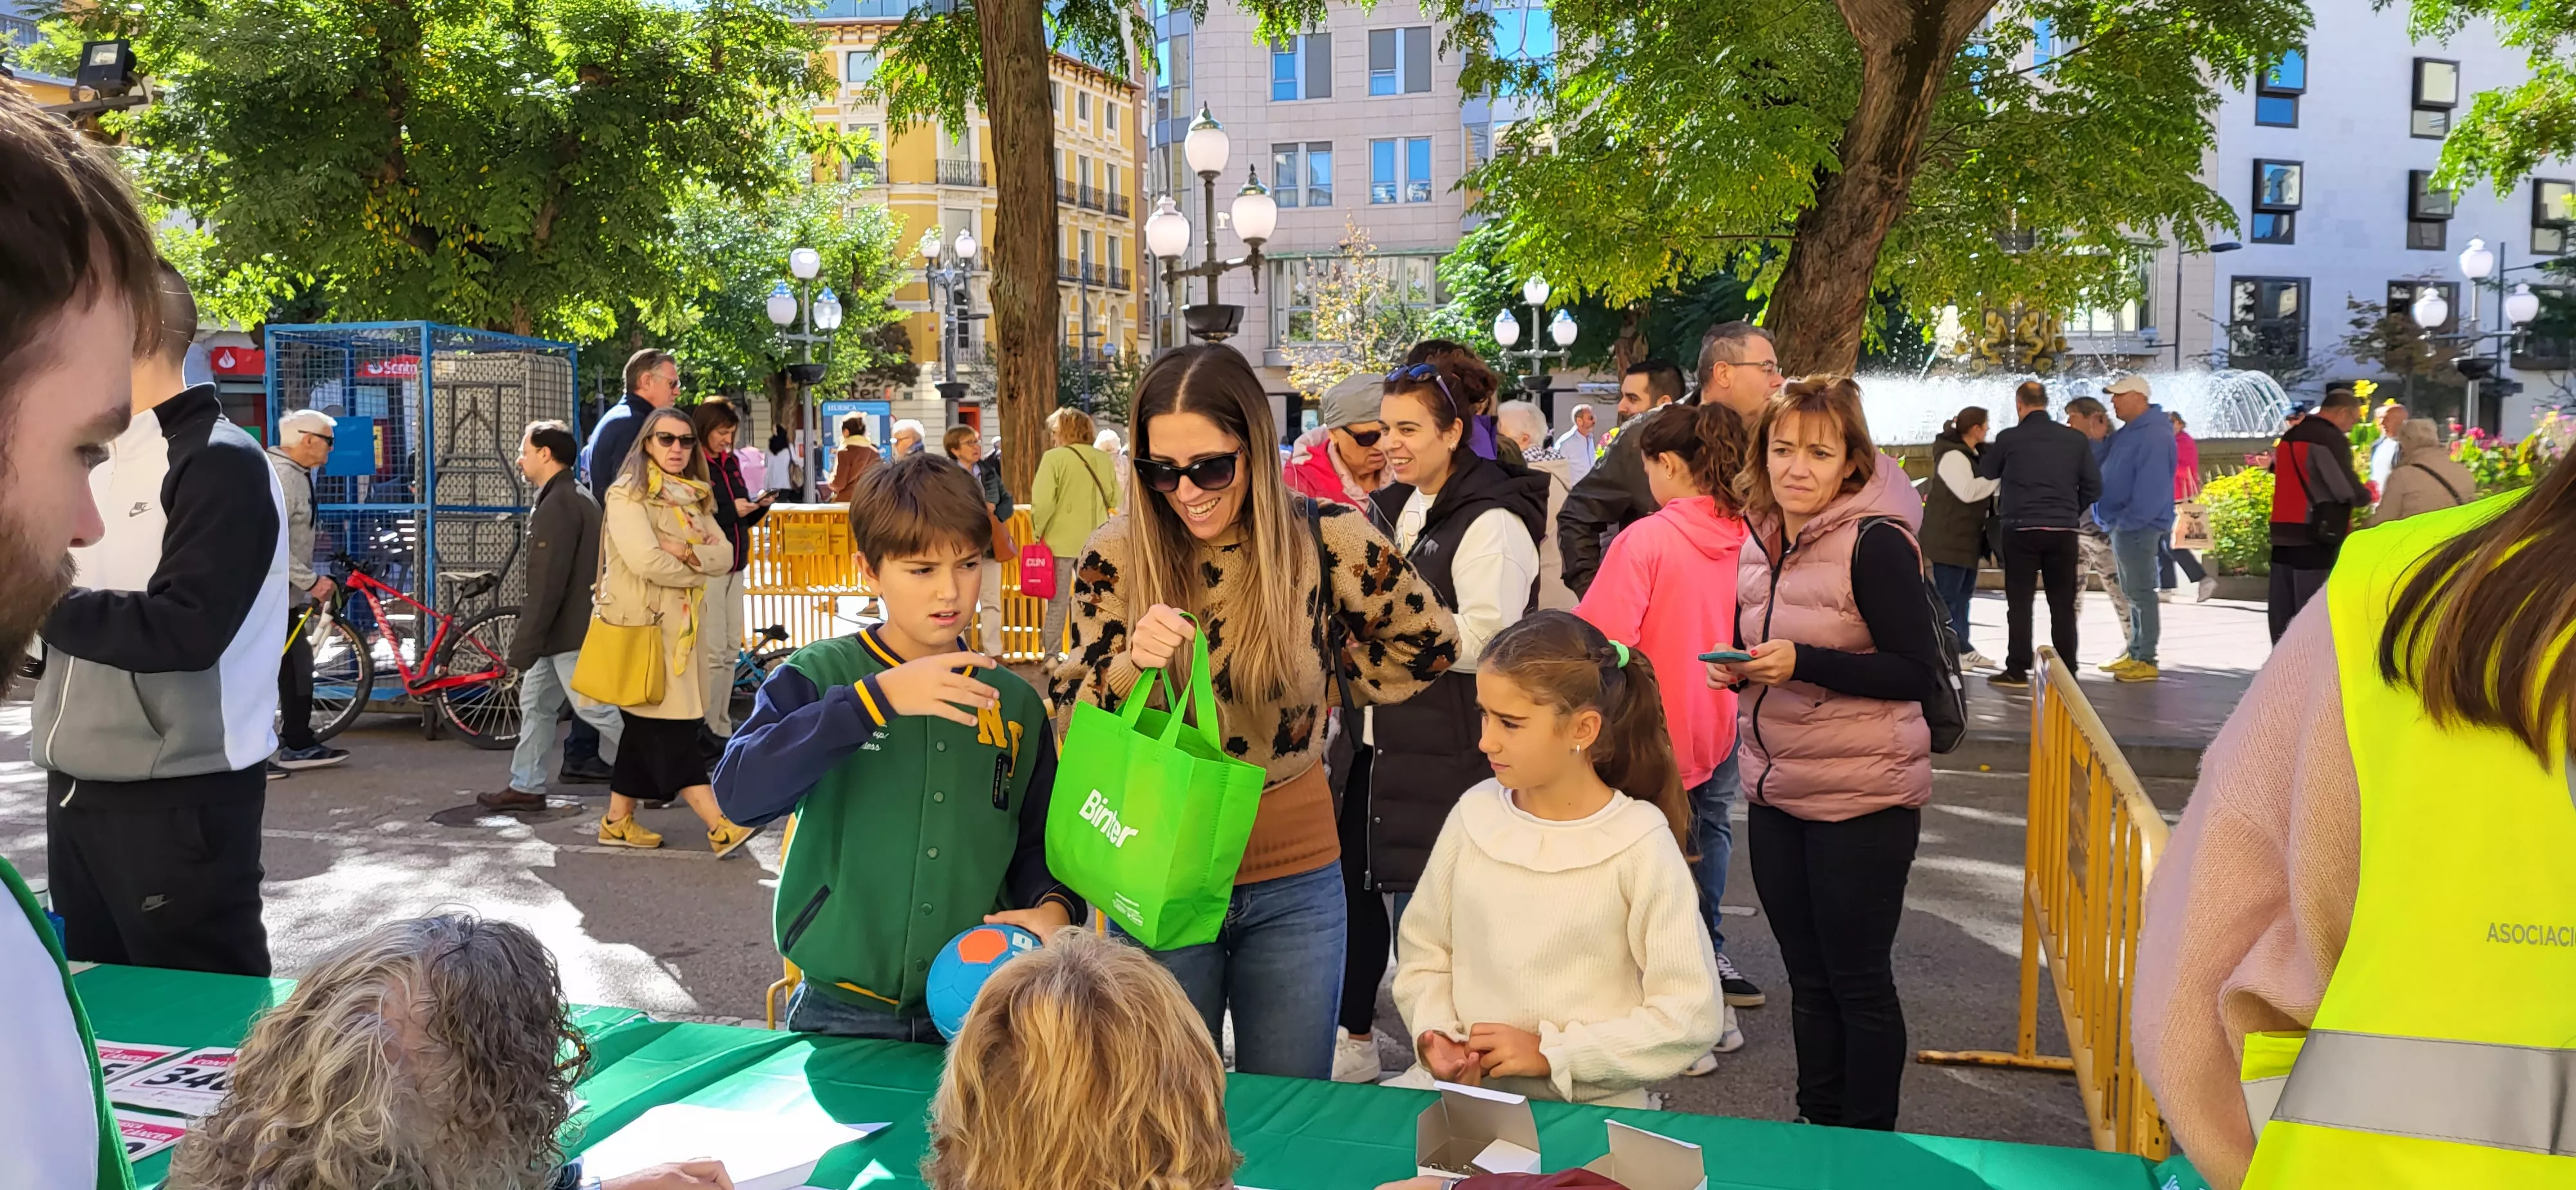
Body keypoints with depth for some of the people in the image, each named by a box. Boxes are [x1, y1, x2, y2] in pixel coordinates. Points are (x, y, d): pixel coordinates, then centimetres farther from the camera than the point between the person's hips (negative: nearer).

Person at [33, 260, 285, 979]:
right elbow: (87, 621, 14)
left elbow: (185, 630, -23)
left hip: (179, 800, -8)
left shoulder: (219, 463, -13)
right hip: (78, 790, 9)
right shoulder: (102, 470, 15)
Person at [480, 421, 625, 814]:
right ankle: (526, 787, 22)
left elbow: (547, 585, -24)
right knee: (536, 704, 15)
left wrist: (523, 645, -21)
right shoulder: (578, 499, 14)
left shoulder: (557, 505, -20)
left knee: (597, 710, -5)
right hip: (564, 632, 11)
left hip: (570, 633, -11)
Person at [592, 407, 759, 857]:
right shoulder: (627, 495, -9)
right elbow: (646, 560, -21)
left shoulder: (693, 497, 14)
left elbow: (725, 555, 3)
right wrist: (699, 569, -7)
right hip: (641, 624, -8)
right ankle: (720, 828, -11)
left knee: (649, 727, 11)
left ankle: (618, 821, 20)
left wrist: (685, 552, -16)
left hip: (679, 626, 8)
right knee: (672, 728, -7)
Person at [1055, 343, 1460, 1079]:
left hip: (1293, 883, 0)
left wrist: (1329, 687, 5)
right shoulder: (1116, 555, -6)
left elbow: (1429, 643, 7)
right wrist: (1131, 663, -24)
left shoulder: (1326, 540, -8)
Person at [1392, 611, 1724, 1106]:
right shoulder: (1475, 815, 3)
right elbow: (1425, 952, 13)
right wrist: (1434, 1032, -6)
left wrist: (1550, 1052, -11)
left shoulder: (1639, 847, -9)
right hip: (1464, 1082, 4)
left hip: (1588, 1102, -4)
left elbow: (1692, 1015, -9)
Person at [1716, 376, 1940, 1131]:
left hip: (1862, 801, -7)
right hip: (1777, 793, 7)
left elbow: (1919, 674, -17)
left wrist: (1801, 663, -25)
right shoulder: (1762, 543, 8)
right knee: (1808, 976, 16)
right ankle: (1816, 1131, 30)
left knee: (1858, 981, 4)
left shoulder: (1875, 542, -14)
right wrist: (1738, 669, -2)